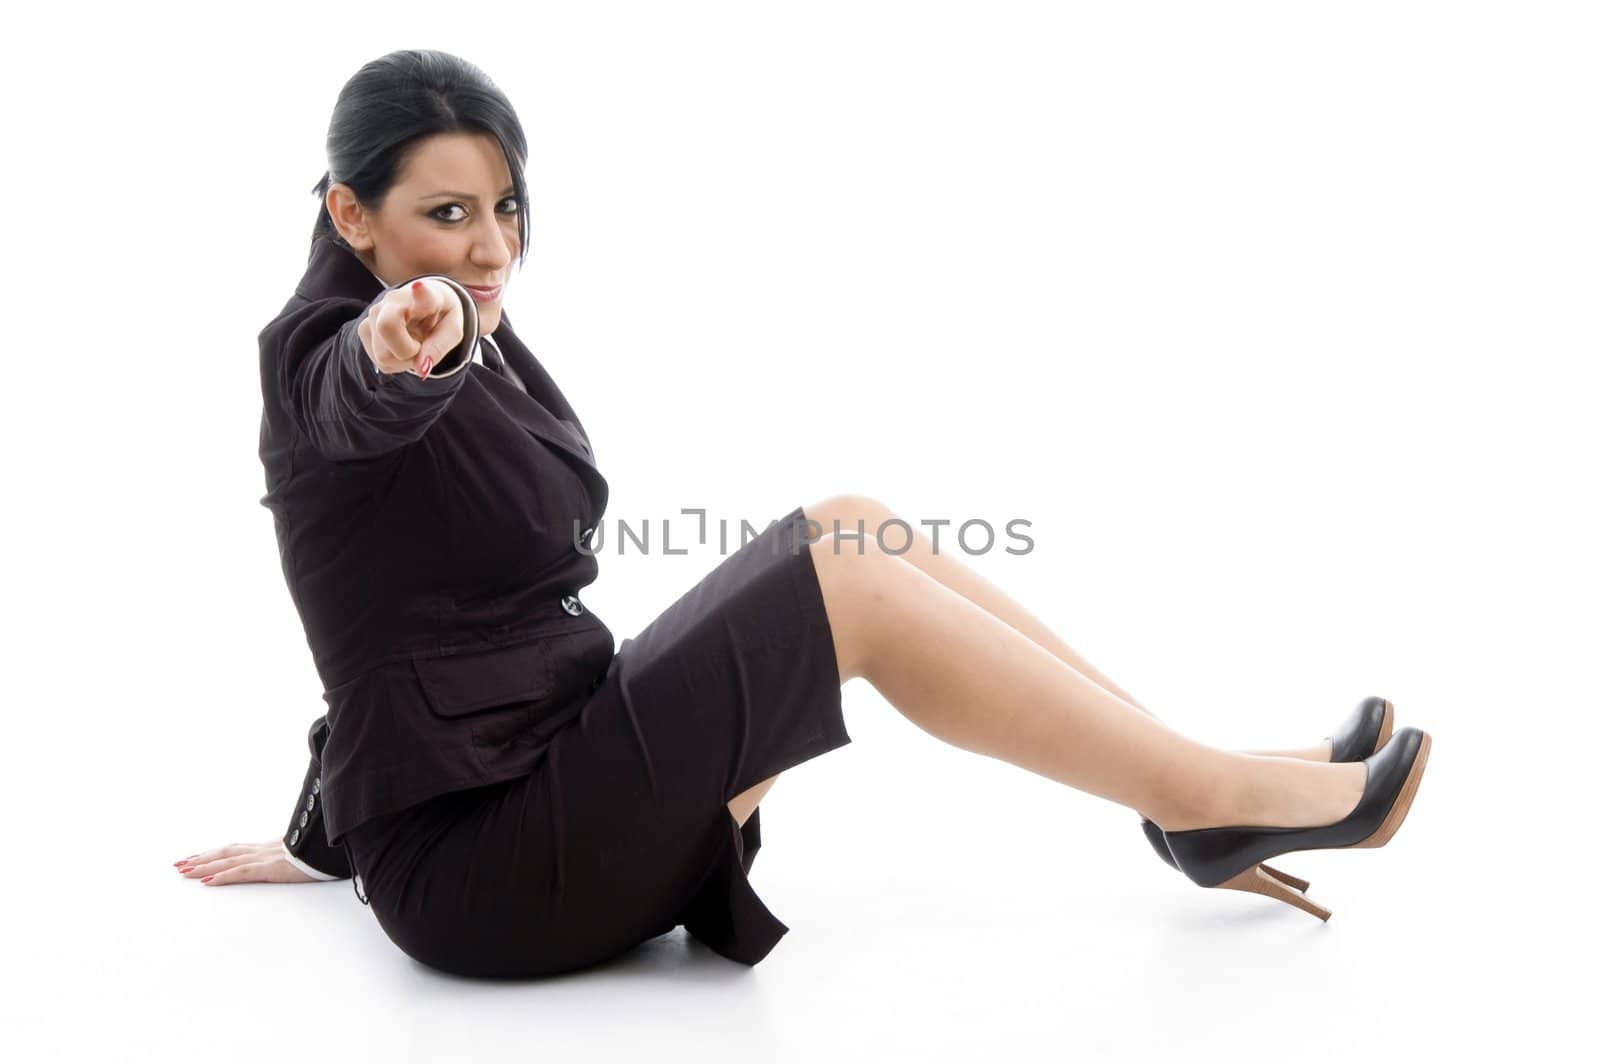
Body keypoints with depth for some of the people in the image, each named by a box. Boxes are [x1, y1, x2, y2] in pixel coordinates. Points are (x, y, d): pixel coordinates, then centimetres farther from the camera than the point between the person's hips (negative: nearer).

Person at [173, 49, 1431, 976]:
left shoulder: (484, 351, 14)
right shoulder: (323, 363, -11)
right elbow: (373, 395, -38)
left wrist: (322, 840, 29)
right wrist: (409, 334, -62)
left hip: (546, 782, 8)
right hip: (483, 877, -8)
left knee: (851, 526, -2)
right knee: (848, 576, -20)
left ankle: (1199, 796, 0)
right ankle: (1222, 794, -10)